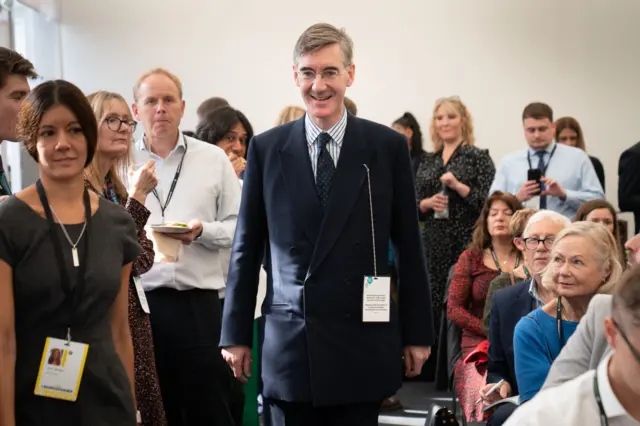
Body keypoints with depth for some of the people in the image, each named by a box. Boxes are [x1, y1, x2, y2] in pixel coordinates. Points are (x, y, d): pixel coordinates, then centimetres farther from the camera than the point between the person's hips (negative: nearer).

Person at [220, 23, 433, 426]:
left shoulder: (388, 147, 1)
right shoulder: (266, 148, 4)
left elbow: (408, 247, 4)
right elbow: (247, 248, 7)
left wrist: (417, 332, 5)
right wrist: (236, 333, 6)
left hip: (361, 344, -1)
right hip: (288, 345, 1)